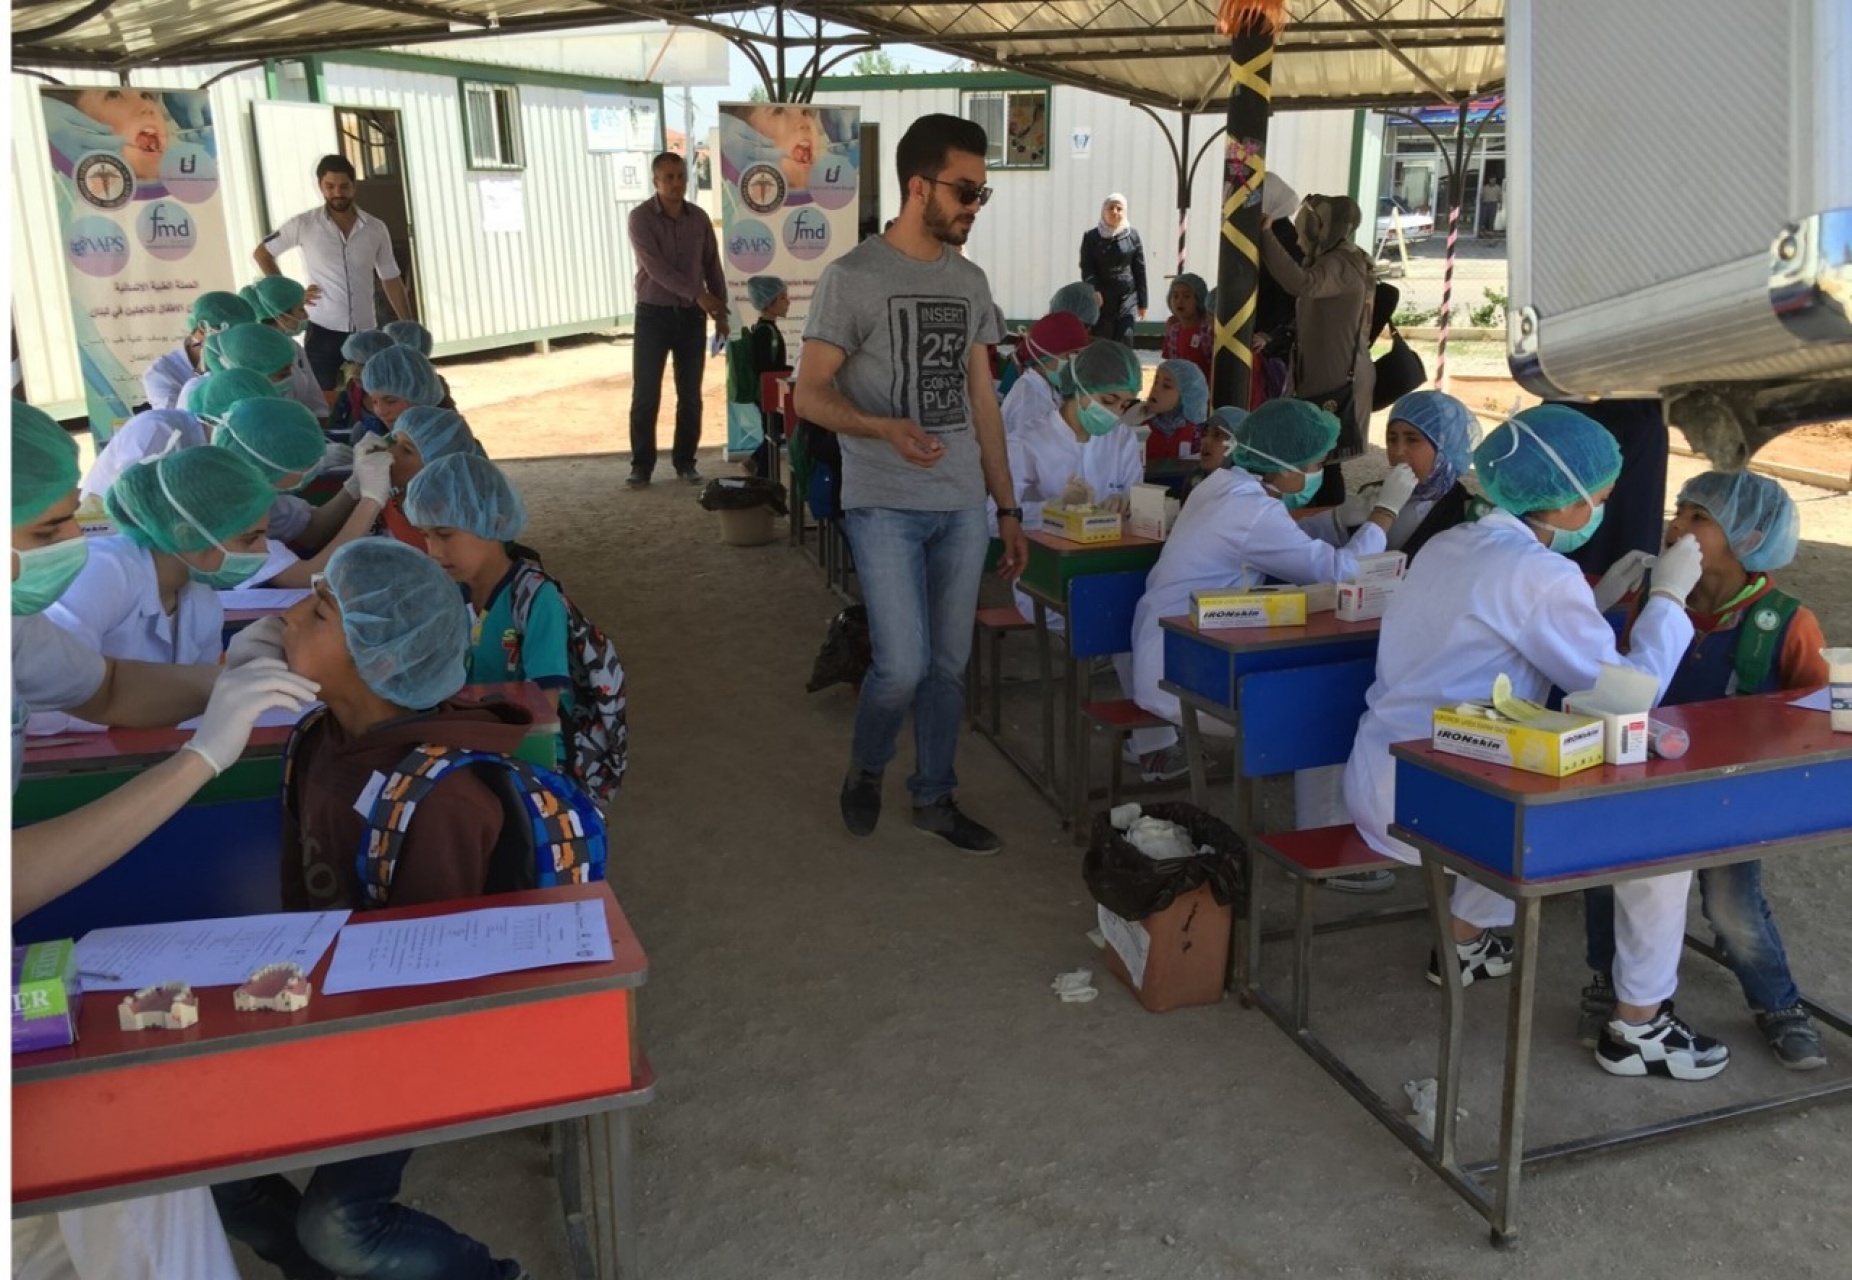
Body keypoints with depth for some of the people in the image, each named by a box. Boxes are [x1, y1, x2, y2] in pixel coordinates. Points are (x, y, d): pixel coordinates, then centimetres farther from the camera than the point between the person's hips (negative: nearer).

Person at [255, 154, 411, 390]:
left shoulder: (376, 229, 3)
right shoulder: (304, 224, -2)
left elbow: (391, 281, 10)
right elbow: (261, 254, 10)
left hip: (367, 331, 2)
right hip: (323, 331, -2)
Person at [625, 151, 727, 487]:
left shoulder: (699, 217, 5)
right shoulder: (641, 217, -8)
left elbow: (712, 266, 10)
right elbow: (655, 267, -18)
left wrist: (720, 311, 6)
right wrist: (698, 295, -25)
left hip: (692, 316, 3)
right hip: (654, 314, -3)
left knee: (690, 394, 5)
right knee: (645, 394, -2)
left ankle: (685, 461, 16)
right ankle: (642, 464, 6)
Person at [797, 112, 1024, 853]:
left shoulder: (970, 282, 11)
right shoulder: (852, 278, -7)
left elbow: (982, 401, 14)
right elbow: (810, 394, -8)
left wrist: (1007, 507, 12)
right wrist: (884, 428, -27)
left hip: (962, 505, 5)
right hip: (885, 505, -5)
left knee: (949, 663, 10)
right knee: (904, 665, -9)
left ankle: (934, 797, 27)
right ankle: (865, 766, 21)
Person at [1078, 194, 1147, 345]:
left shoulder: (1132, 237, 5)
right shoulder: (1091, 237, 2)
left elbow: (1139, 270, 7)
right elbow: (1086, 268, -4)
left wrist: (1143, 302, 5)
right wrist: (1094, 290, -23)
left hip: (1127, 297, 0)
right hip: (1101, 299, 0)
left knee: (1124, 340, -9)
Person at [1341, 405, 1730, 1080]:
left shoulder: (1449, 546, 11)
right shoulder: (1538, 572, -16)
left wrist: (1600, 599, 24)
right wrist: (1668, 595, 1)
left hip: (1379, 786, 10)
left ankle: (1465, 943, 44)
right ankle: (1638, 1027, 12)